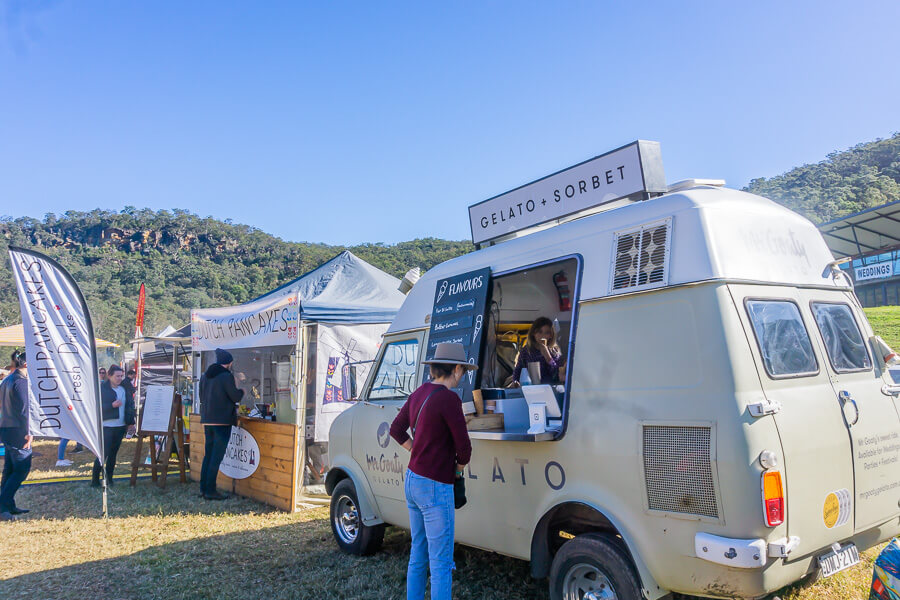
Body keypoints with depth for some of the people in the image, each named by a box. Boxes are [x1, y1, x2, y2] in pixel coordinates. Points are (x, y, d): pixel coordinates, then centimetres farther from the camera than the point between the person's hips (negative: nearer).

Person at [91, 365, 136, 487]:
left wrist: (130, 422, 10)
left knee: (113, 453, 10)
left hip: (120, 426, 5)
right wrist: (112, 405, -21)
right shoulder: (102, 388, -5)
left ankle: (109, 479, 18)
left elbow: (129, 406, 15)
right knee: (104, 453, -7)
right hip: (106, 426, -5)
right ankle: (95, 480, 3)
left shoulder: (123, 389, 12)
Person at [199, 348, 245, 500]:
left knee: (208, 455, 15)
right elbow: (236, 397, -12)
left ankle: (203, 488, 19)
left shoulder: (205, 376, 11)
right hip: (223, 421, -7)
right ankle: (210, 491, -1)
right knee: (217, 457, -3)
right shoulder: (227, 376, -13)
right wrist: (242, 391, 9)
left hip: (207, 420, 7)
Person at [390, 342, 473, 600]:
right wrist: (458, 467, 5)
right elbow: (463, 446, -16)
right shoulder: (448, 399, -19)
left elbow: (396, 429, 19)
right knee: (441, 562, 0)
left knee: (418, 554, 19)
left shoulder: (419, 394, 6)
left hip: (413, 480, 9)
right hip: (435, 487, -9)